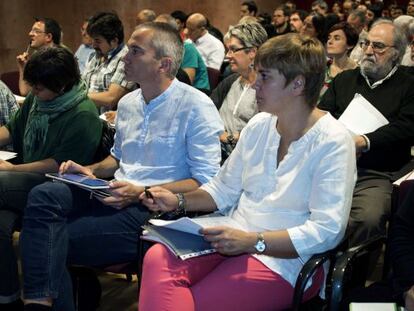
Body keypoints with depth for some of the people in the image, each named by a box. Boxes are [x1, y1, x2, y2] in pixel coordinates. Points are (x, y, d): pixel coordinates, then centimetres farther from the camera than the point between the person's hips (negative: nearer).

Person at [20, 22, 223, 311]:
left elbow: (206, 181, -11)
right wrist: (91, 171, 8)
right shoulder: (128, 103, 15)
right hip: (116, 195, 7)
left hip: (154, 209, -7)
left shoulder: (196, 106, -8)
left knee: (55, 241, -22)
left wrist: (141, 193, -17)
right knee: (44, 195, -21)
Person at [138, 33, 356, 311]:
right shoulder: (259, 125, 10)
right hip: (235, 240, 6)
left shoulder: (333, 142, -11)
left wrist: (253, 242, -25)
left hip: (287, 259, -6)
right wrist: (179, 201, 1)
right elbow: (224, 189, 18)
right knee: (158, 259, -24)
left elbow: (327, 230, -19)